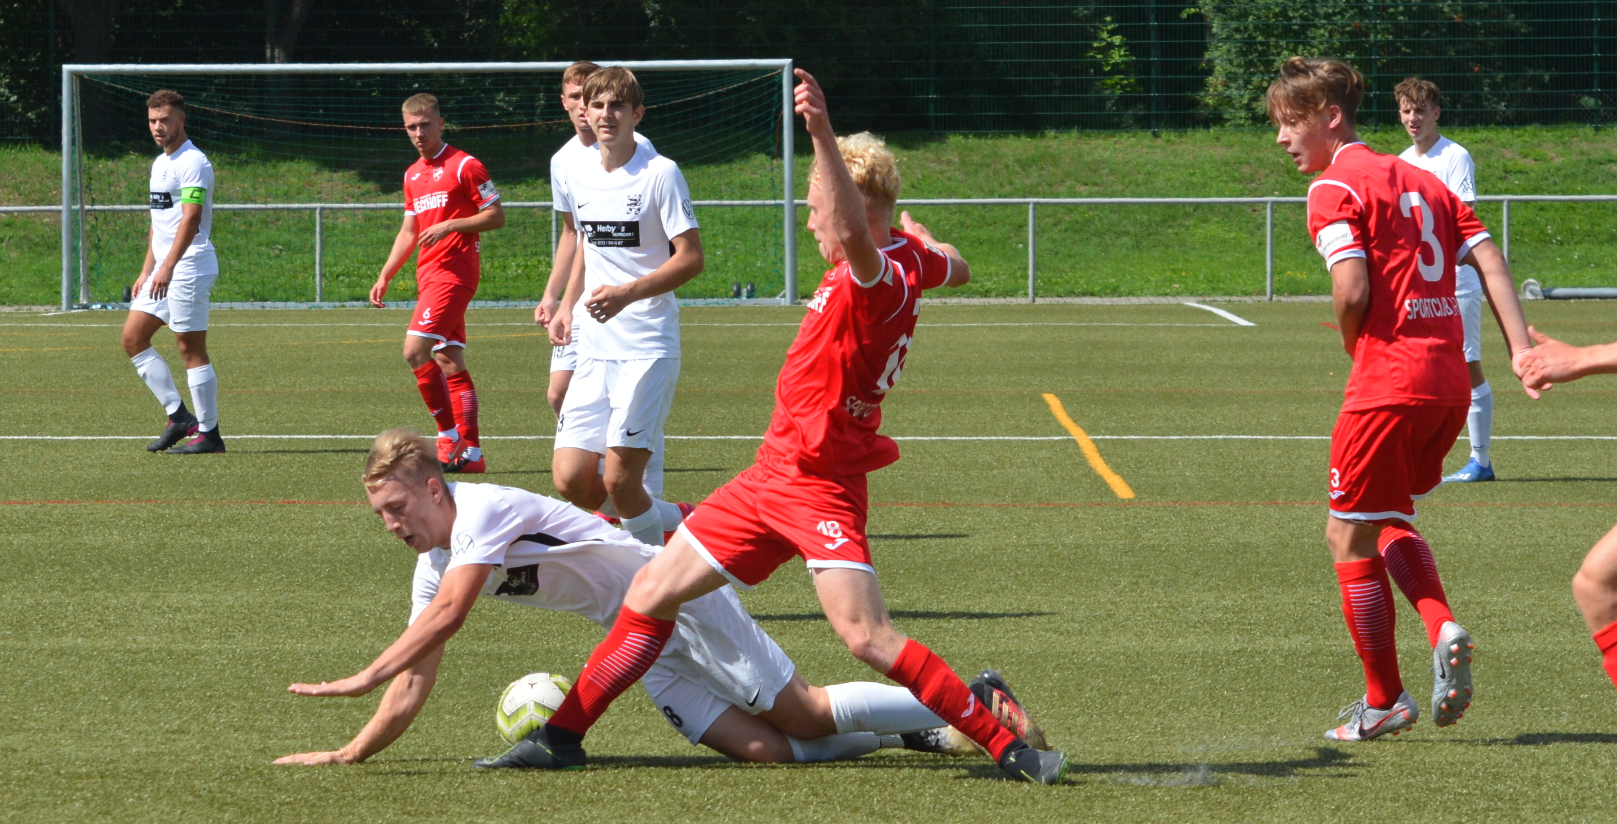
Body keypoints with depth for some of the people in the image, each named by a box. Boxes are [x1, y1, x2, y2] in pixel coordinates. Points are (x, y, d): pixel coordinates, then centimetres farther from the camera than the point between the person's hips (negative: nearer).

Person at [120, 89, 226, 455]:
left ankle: (208, 433, -1)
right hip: (162, 270, 10)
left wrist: (167, 267, -31)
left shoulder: (192, 162, -12)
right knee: (133, 338, 6)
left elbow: (190, 220, -23)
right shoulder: (159, 163, 18)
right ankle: (179, 416, 10)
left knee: (191, 349, -7)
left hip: (189, 267, -10)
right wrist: (146, 271, 21)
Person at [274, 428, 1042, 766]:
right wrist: (352, 753, -4)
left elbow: (446, 616, -33)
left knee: (804, 716, -8)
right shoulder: (433, 565, 6)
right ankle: (915, 734, 11)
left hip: (678, 595, -7)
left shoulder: (483, 512, -21)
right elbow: (415, 681, 5)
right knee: (764, 749, -4)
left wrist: (364, 678, -34)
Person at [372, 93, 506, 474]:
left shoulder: (464, 166, -6)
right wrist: (385, 277, 18)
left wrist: (451, 226, -18)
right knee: (450, 364, 6)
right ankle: (471, 453, 8)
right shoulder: (412, 174, 18)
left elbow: (496, 216, -7)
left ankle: (450, 436, -9)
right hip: (428, 274, 8)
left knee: (415, 351, -18)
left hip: (454, 269, -8)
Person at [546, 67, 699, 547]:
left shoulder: (660, 174, -8)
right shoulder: (579, 178, 11)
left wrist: (627, 293, -23)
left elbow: (690, 259, -11)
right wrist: (567, 305, 14)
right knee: (570, 479, -4)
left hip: (648, 349, -6)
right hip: (593, 347, 6)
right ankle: (675, 521, 19)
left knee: (619, 480, -13)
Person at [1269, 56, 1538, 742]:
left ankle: (1384, 701, 10)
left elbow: (1352, 291, -18)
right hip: (1449, 377, 8)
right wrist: (1522, 349, 3)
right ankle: (1443, 631, 2)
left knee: (1349, 535, 5)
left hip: (1388, 380, -8)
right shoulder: (1420, 180, 18)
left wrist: (1352, 344, 3)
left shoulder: (1335, 189, -6)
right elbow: (1489, 261, 9)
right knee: (1390, 521, 25)